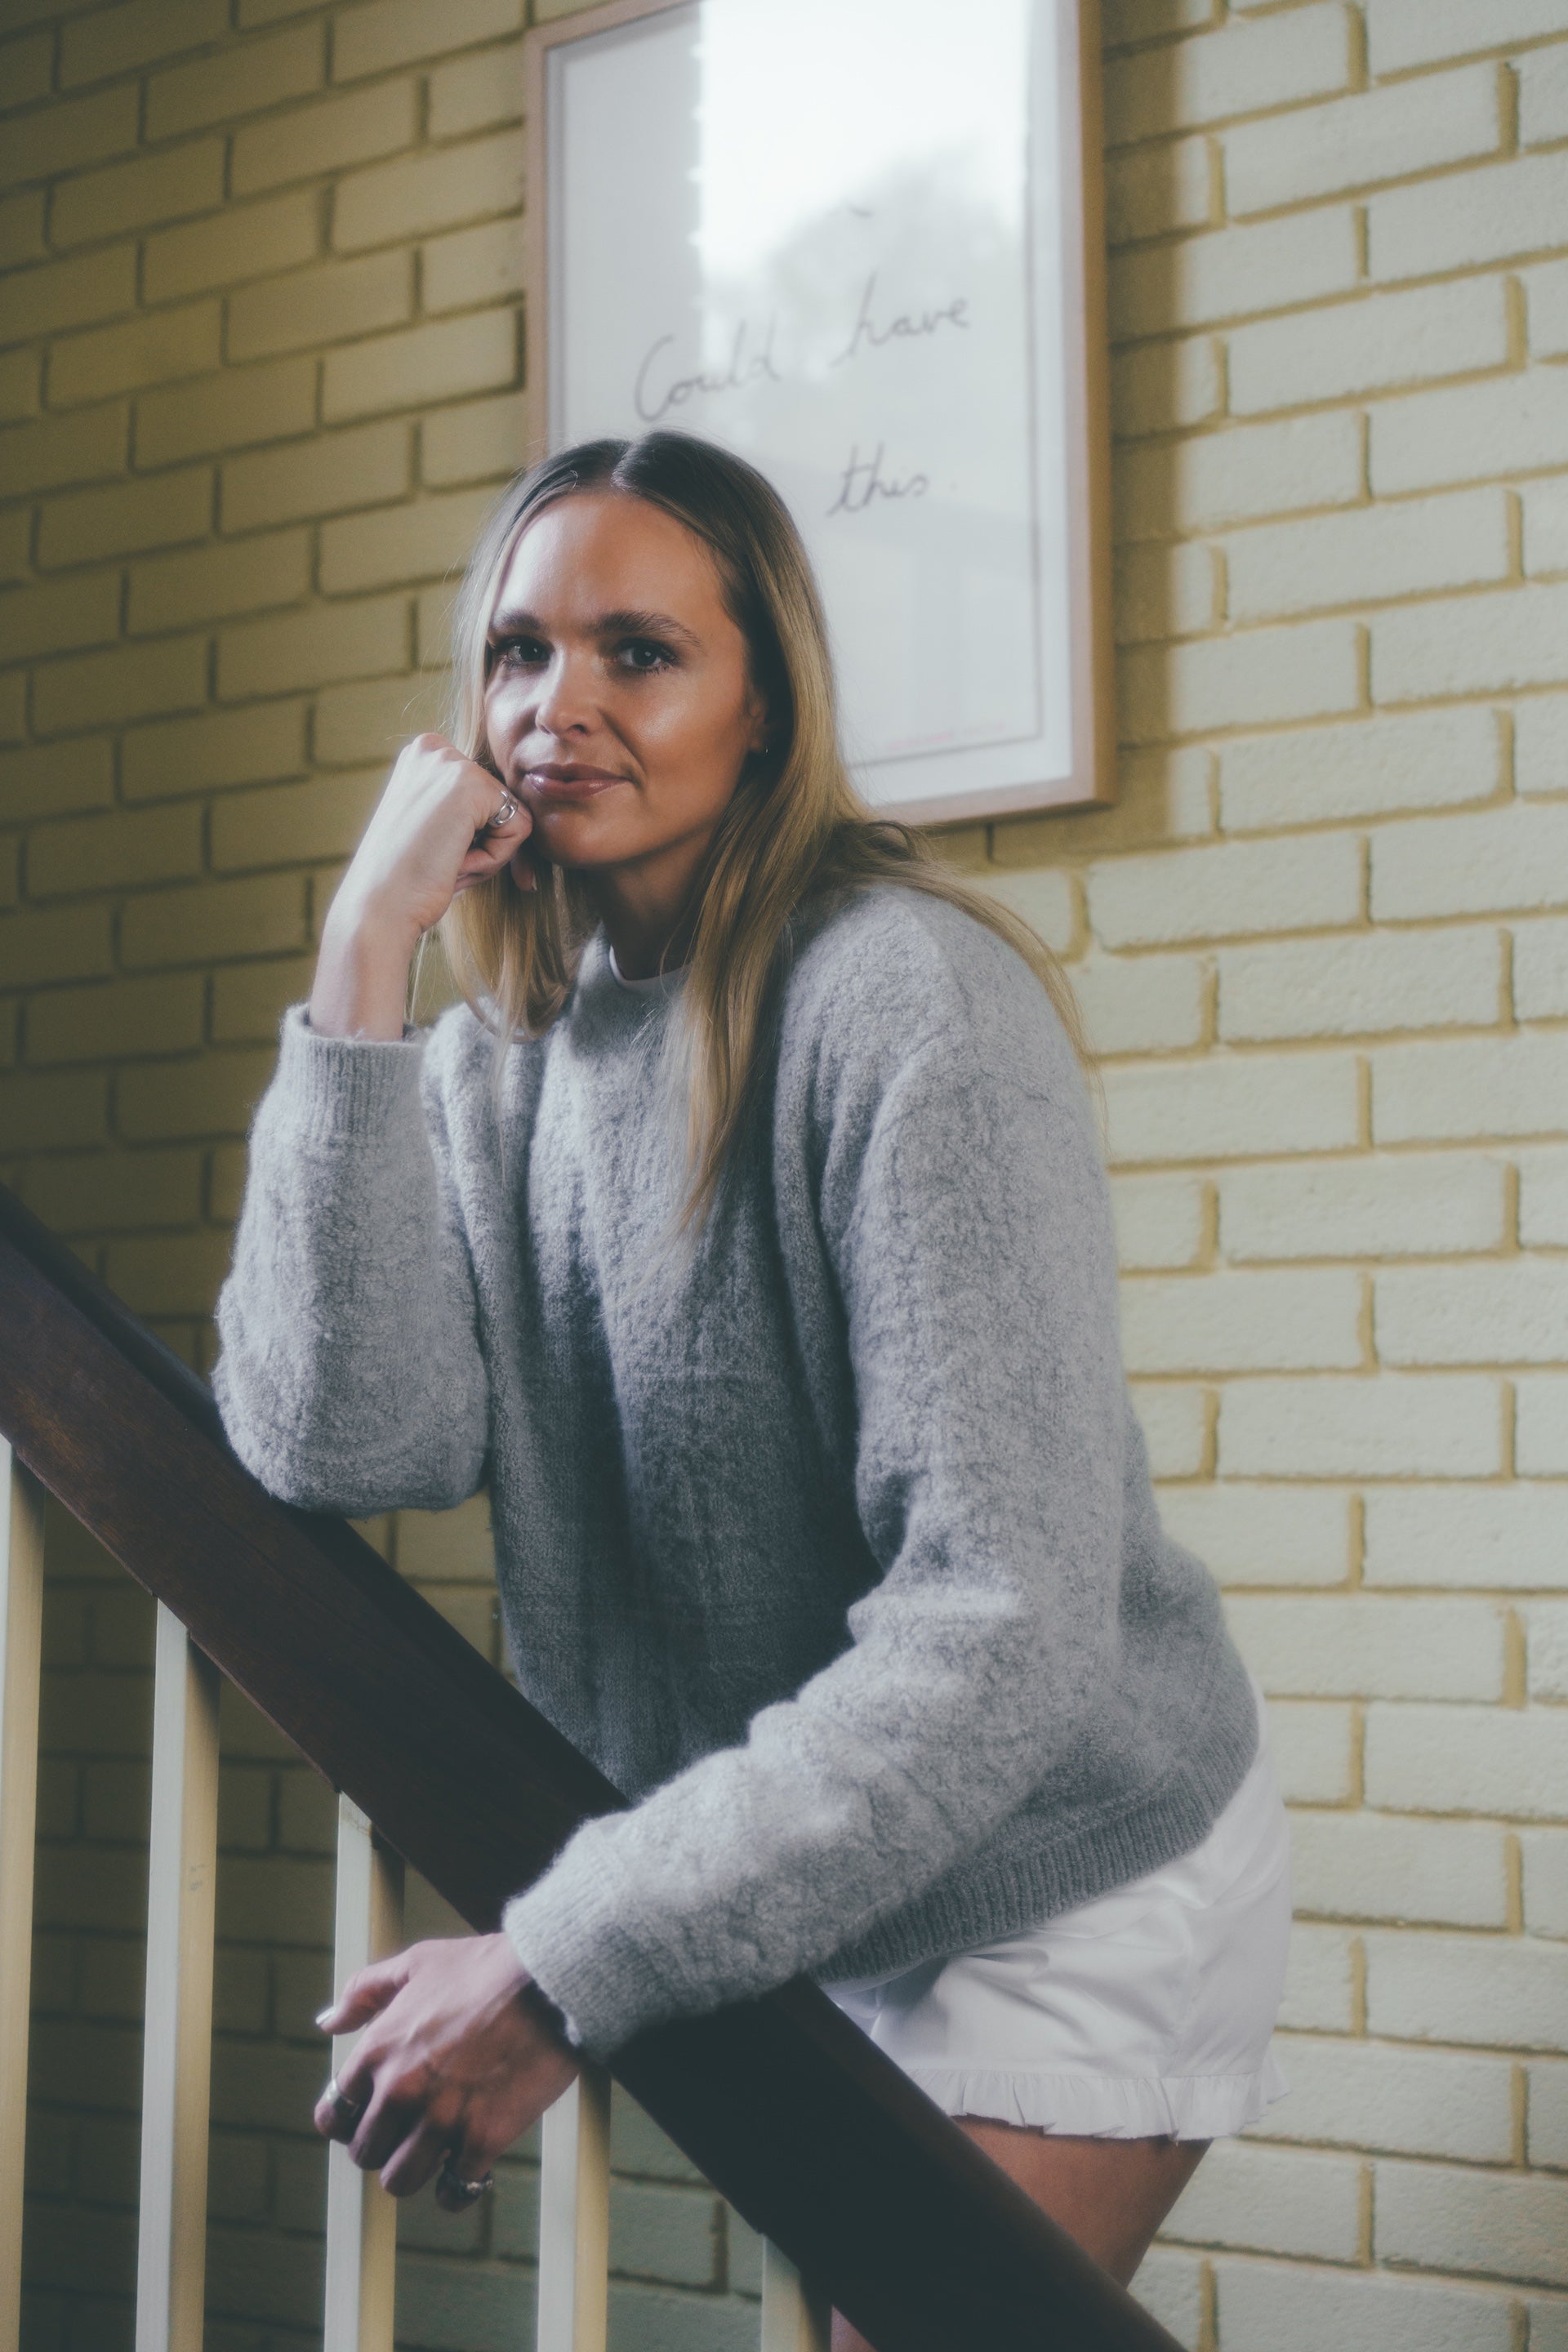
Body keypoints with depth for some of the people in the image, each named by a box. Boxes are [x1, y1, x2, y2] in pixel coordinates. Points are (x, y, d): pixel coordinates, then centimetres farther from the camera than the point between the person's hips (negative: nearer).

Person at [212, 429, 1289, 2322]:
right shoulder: (499, 1051, -2)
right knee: (851, 2294, 22)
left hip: (1063, 1887, -6)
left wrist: (567, 1970, -29)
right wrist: (363, 957, -19)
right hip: (795, 1890, 6)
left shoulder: (905, 999, -24)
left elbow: (1001, 1628, -29)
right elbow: (342, 1442, -18)